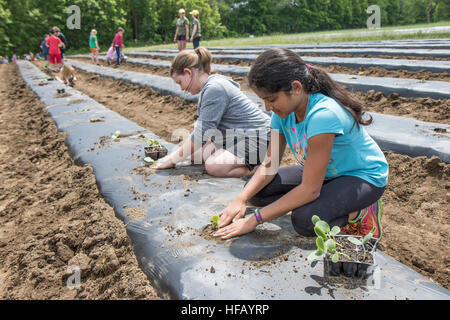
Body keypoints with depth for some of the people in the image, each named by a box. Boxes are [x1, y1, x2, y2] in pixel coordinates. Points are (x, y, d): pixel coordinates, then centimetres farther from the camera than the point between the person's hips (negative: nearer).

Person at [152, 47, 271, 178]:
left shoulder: (214, 89, -23)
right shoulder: (210, 86, 9)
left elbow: (200, 135, -22)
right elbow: (201, 127, 16)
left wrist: (173, 160, -12)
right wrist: (176, 154, 14)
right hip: (238, 136, 11)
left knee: (213, 166, -28)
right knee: (194, 153, 5)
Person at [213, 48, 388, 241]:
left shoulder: (323, 115, -35)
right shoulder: (283, 110, -11)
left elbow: (310, 189, -32)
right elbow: (270, 164, -8)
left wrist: (255, 219, -30)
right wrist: (240, 199, -24)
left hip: (365, 176, -8)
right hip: (326, 172, 8)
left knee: (305, 220, -32)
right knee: (256, 190, -6)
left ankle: (360, 213, -4)